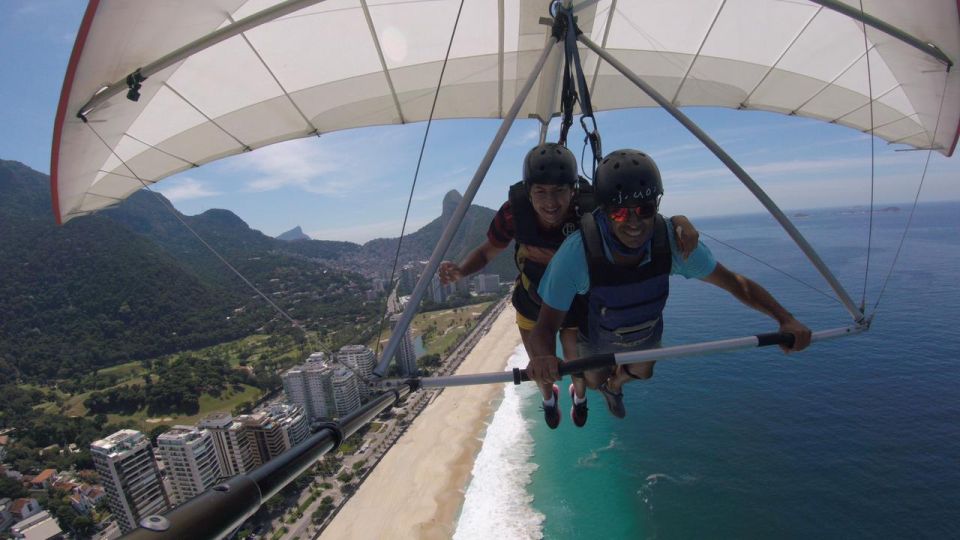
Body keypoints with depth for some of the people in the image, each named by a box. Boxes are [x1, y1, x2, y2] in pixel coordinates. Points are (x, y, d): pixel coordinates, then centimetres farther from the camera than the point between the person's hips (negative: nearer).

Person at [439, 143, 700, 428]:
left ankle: (579, 395, 54)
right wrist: (459, 270, -33)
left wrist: (679, 222, -45)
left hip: (578, 307, -1)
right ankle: (549, 398, 63)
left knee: (589, 379, 11)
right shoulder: (514, 212, -30)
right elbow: (487, 252, -13)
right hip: (532, 305, 1)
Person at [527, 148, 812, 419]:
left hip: (647, 332, 3)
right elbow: (544, 328, -41)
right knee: (594, 379, 23)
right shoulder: (577, 252, -44)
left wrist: (785, 317, -34)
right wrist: (542, 357, -64)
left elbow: (735, 282, -19)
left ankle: (613, 386, 67)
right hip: (598, 336, -3)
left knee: (641, 373, 30)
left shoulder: (672, 240, -34)